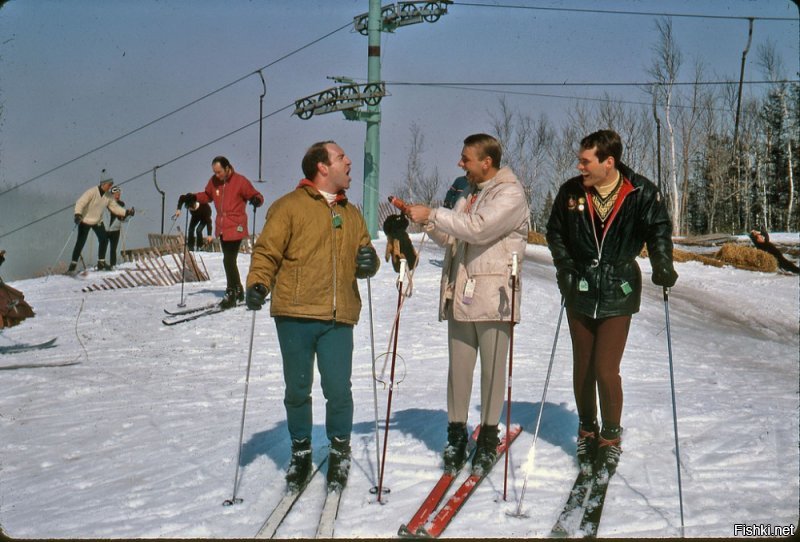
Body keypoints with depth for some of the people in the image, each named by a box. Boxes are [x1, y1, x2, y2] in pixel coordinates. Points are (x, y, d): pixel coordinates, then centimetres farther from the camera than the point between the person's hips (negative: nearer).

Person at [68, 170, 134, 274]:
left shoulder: (108, 196, -4)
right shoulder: (92, 192, -23)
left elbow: (114, 207, 6)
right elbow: (80, 203, -28)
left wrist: (127, 212, -6)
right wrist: (78, 214, -44)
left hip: (98, 221, 6)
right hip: (85, 220, -6)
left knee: (104, 240, -5)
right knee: (80, 242, -7)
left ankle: (101, 263, 7)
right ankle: (73, 265, 1)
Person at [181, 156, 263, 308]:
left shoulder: (240, 181, -9)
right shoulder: (214, 181, 7)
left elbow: (256, 196, -4)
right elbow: (207, 195, 23)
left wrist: (256, 200, -26)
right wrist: (194, 197, 7)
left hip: (235, 228, -6)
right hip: (222, 228, 6)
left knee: (229, 260, -12)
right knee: (229, 260, 13)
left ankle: (231, 294, -4)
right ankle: (238, 290, 27)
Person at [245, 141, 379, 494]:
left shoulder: (352, 214, 19)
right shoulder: (290, 206, 2)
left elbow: (363, 255, 23)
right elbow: (267, 252, 0)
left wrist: (368, 261, 0)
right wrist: (258, 284, -16)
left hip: (338, 318, 3)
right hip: (296, 315, -3)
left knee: (339, 390, -3)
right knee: (297, 390, 7)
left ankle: (340, 452, 18)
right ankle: (300, 452, 25)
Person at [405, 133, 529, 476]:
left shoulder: (511, 194, -6)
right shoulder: (467, 194, 19)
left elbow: (478, 228, -21)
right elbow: (451, 239, 18)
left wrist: (432, 214, -17)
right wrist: (427, 223, 1)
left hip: (493, 295, -6)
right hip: (460, 294, 6)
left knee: (493, 368, 3)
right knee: (458, 367, 6)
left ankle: (488, 438, 13)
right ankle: (456, 434, 15)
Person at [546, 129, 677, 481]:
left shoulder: (642, 194, -11)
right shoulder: (571, 192, -4)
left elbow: (658, 231, -1)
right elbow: (555, 232, 9)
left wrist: (662, 266, -17)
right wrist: (565, 266, -4)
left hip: (618, 293, -3)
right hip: (579, 291, 3)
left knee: (606, 370, -8)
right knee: (582, 368, 11)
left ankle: (611, 438, 14)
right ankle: (587, 432, 32)